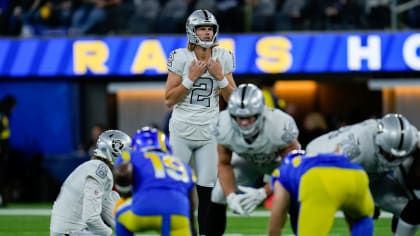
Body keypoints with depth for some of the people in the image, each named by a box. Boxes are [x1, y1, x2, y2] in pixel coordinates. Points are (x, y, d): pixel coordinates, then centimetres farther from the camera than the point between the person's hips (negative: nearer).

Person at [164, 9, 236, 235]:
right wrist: (191, 78, -15)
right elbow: (169, 100, -7)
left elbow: (232, 98, 5)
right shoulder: (180, 57, -8)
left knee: (206, 188, 5)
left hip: (208, 132, 3)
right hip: (182, 131, -3)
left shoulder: (222, 57, 2)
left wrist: (220, 77, -10)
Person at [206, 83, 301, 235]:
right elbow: (224, 164, -14)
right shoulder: (224, 127, -33)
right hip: (246, 160, 3)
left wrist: (262, 193, -38)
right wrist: (231, 196, -29)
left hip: (280, 160, -3)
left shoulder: (280, 127, -42)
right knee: (218, 196, -6)